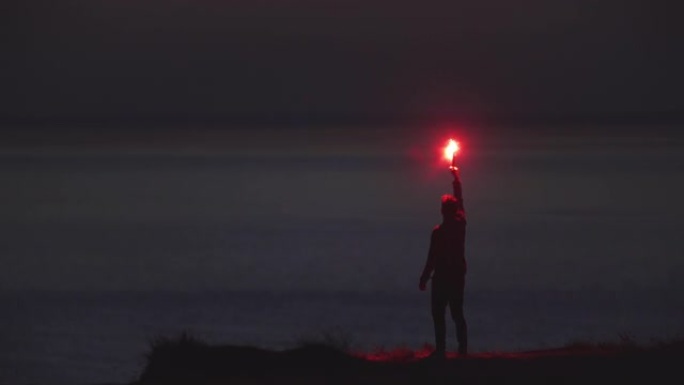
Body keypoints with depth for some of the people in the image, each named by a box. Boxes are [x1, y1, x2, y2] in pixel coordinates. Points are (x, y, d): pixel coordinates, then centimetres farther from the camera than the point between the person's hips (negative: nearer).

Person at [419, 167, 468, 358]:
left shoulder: (438, 231, -16)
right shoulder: (460, 224, -1)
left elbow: (432, 258, -14)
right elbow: (460, 199, 14)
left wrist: (423, 278, -5)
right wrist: (457, 178, 24)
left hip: (442, 277, -6)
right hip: (458, 276, 6)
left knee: (438, 315, -2)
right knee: (457, 313, 12)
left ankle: (441, 349, -7)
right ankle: (463, 348, 11)